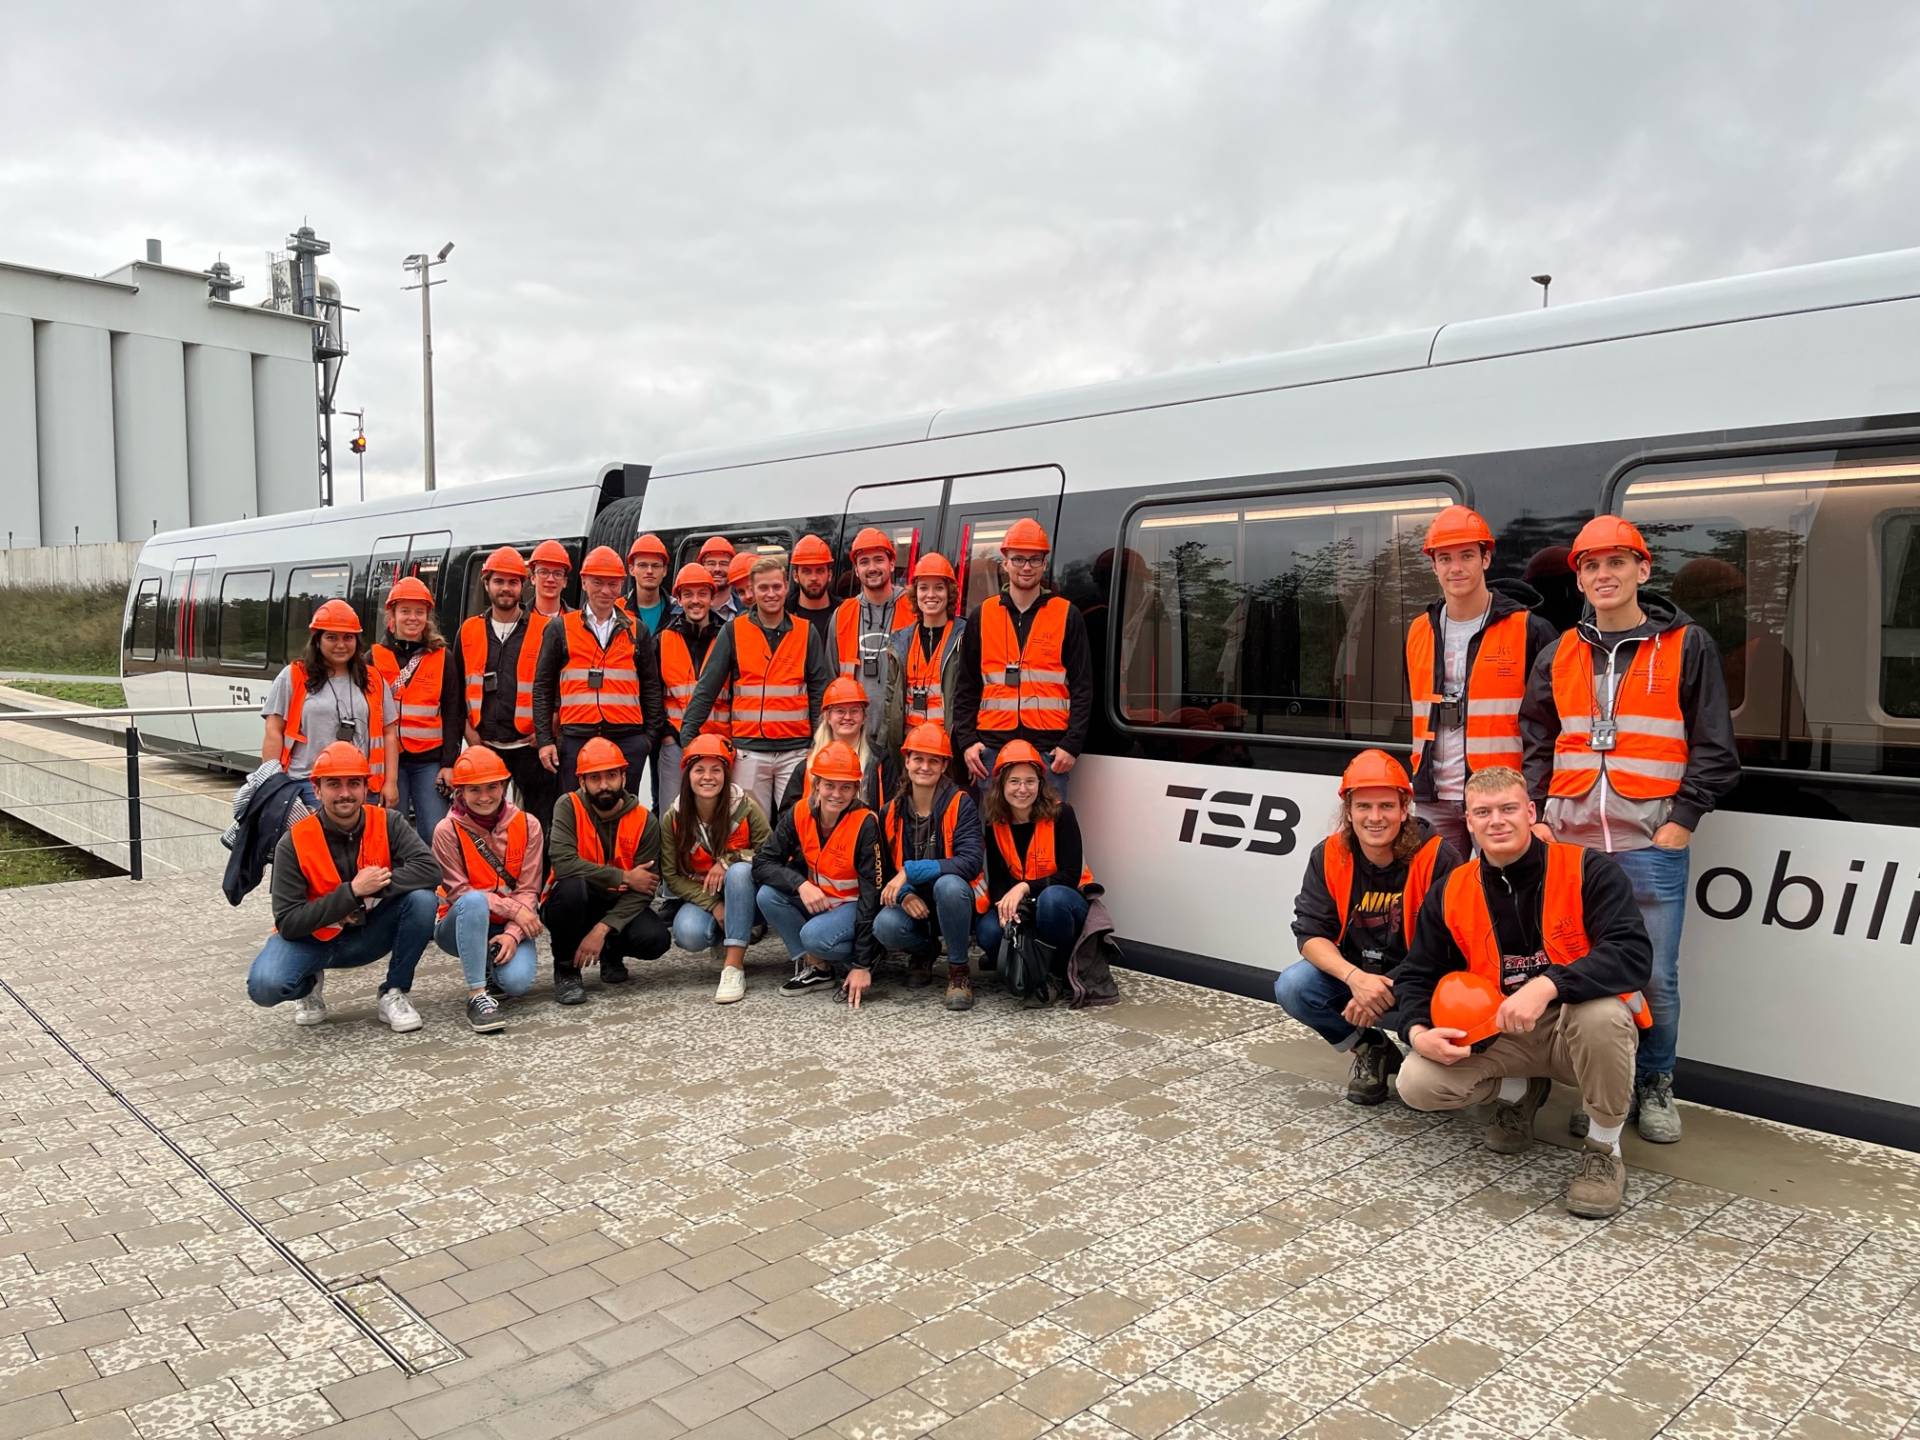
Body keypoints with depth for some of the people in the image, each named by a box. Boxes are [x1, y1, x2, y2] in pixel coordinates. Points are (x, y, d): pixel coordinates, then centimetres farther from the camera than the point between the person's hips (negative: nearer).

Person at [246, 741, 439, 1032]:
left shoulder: (385, 823, -12)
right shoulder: (294, 842, -17)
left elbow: (430, 869, -22)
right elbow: (288, 923, -20)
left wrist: (377, 885, -32)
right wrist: (352, 891, -29)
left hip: (370, 933, 1)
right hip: (312, 938, -1)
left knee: (421, 899, -27)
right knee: (264, 986, -30)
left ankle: (393, 995, -8)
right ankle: (310, 985, 9)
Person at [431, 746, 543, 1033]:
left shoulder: (527, 826, -5)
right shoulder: (448, 831, -10)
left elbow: (528, 891, -7)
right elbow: (459, 892, -12)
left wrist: (513, 934, -22)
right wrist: (513, 908, -21)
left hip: (510, 927, 2)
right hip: (461, 925, -2)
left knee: (517, 981, -27)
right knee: (475, 900, -36)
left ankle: (492, 965, 11)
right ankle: (477, 995, -31)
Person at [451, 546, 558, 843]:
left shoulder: (544, 629, 0)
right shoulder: (470, 630, 9)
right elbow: (457, 686, 14)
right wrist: (468, 728, 5)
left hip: (529, 744, -3)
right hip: (483, 745, 3)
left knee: (541, 822, 0)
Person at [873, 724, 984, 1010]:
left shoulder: (960, 804, -10)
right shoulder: (891, 812, 2)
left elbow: (971, 862, -24)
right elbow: (884, 869, 6)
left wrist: (910, 871, -28)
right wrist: (903, 894, -16)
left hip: (955, 900, -3)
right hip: (913, 903, 3)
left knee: (948, 884, -37)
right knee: (884, 927, -30)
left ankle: (959, 970, -14)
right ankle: (924, 951, 8)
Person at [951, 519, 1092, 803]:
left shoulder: (1067, 616, 7)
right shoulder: (982, 616, 12)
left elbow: (1082, 688, 4)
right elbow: (965, 688, 12)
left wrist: (1071, 745, -5)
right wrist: (967, 741, 1)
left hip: (1049, 748, -1)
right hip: (993, 746, 2)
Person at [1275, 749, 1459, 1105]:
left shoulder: (1438, 857, -18)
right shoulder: (1329, 856, -9)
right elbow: (1311, 933, -12)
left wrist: (1389, 989, -30)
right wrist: (1355, 978, -31)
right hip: (1352, 973, 4)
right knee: (1291, 987, -21)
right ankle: (1369, 1050, 6)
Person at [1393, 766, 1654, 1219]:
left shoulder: (1588, 870, -15)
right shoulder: (1449, 894, -2)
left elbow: (1633, 955, -28)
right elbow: (1418, 977, 5)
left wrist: (1546, 986, -41)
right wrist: (1419, 1032, -17)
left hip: (1577, 1029, -3)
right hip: (1496, 1037, 4)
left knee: (1601, 1011, -38)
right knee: (1417, 1084, -17)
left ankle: (1604, 1148, -11)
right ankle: (1519, 1090, 16)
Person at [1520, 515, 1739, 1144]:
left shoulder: (1686, 645, 3)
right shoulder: (1560, 656, 12)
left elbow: (1713, 745, 1)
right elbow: (1537, 743, 16)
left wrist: (1682, 820, -5)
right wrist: (1537, 813, 5)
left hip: (1651, 844, -3)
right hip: (1571, 839, 3)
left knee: (1656, 976, 1)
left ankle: (1655, 1086, 22)